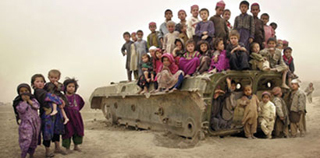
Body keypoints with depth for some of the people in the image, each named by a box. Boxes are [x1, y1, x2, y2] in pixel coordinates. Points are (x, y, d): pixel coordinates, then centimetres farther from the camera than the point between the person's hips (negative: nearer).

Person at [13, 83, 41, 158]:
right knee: (26, 141, -10)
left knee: (34, 140, 13)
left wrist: (29, 100, -11)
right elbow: (22, 110, -20)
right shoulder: (18, 102, -4)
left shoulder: (33, 99, 7)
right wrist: (24, 100, -14)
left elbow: (37, 106, -8)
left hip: (36, 122, 4)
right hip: (26, 123, -4)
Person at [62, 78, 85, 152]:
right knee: (67, 132, 2)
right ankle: (67, 148, 16)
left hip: (76, 117, 4)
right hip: (67, 117, -4)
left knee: (78, 131, 11)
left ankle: (76, 146, 28)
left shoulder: (77, 97, 1)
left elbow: (82, 103, 19)